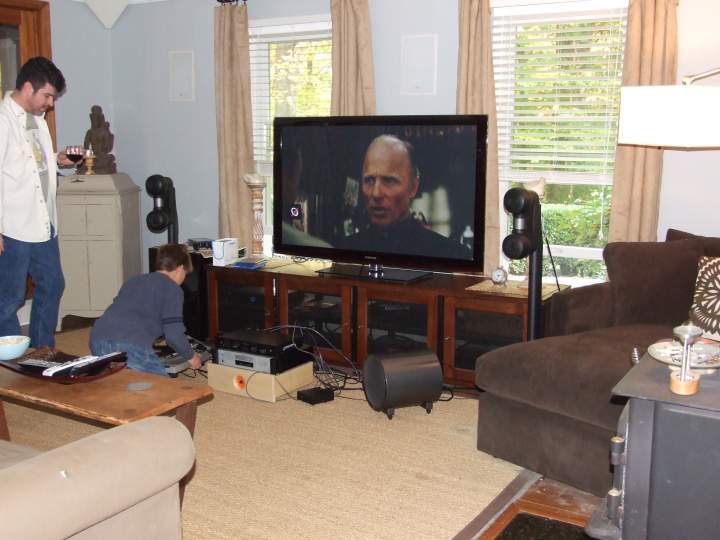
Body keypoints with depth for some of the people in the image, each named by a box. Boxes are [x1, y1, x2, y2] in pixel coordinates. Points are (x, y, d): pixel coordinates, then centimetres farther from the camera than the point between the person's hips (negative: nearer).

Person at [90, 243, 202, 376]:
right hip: (131, 346, -7)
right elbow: (173, 334, 1)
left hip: (98, 340, 7)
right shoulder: (172, 289, 10)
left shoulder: (134, 280, 30)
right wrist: (190, 356, 20)